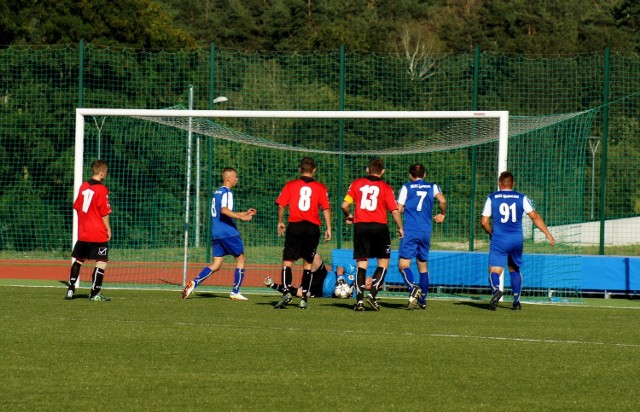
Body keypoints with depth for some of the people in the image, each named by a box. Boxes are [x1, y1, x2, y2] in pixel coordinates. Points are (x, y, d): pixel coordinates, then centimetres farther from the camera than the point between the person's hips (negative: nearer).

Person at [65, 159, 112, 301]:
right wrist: (108, 229, -3)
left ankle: (70, 290, 15)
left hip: (83, 233, 7)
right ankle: (95, 293, -5)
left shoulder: (83, 187, 7)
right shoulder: (101, 190, -12)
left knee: (78, 260, 16)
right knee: (101, 262, -2)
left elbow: (77, 207, 14)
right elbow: (104, 213, -13)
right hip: (98, 233, -7)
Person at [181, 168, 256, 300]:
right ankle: (235, 292, 5)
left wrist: (245, 213, 32)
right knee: (241, 259, 6)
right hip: (228, 233, -8)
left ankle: (193, 284, -10)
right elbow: (224, 210, -27)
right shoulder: (227, 192, -9)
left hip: (216, 234, 8)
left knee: (216, 265, 7)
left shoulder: (217, 193, 20)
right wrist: (242, 217, -27)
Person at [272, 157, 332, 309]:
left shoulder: (290, 185, 3)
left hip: (294, 227, -1)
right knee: (308, 264, 9)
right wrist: (328, 228, -1)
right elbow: (326, 208, -4)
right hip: (312, 227, 1)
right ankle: (304, 298, 8)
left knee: (287, 262, 1)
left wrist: (280, 222, 16)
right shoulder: (320, 187, 3)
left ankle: (286, 291, -19)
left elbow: (281, 205, 1)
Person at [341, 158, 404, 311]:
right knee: (383, 262, 9)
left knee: (362, 263, 7)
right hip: (379, 226, -2)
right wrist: (400, 228, 9)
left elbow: (345, 205, 0)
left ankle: (359, 300, 0)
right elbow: (395, 211, -5)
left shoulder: (357, 184, 4)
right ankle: (372, 294, -6)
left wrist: (348, 216, 20)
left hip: (360, 225, 2)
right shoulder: (385, 188, -1)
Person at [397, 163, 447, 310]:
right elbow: (442, 201, -8)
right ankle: (423, 300, 17)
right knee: (423, 266, 16)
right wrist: (442, 215, 10)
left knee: (403, 265, -7)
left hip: (409, 232, -3)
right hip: (426, 232, 3)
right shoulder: (432, 187, 9)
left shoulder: (406, 187, 3)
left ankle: (413, 287, -34)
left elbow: (399, 209, -1)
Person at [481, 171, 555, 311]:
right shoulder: (521, 198, 6)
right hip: (517, 240, 3)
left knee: (494, 271, -8)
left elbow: (484, 222, 0)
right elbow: (535, 217, 1)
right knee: (514, 269, 22)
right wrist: (548, 234, 6)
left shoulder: (492, 198, 3)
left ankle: (496, 290, -39)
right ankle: (516, 300, 19)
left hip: (499, 240, -3)